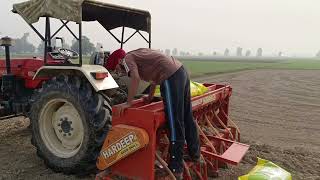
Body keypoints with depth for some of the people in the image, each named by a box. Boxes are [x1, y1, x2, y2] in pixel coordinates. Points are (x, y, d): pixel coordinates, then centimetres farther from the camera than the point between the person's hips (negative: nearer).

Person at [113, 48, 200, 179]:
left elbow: (136, 78, -17)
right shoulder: (137, 54, 28)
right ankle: (195, 154, 34)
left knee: (175, 124, -5)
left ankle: (176, 169, 5)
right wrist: (150, 96, 38)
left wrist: (129, 103, -10)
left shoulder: (127, 59, 3)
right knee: (187, 117, 18)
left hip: (171, 78, -9)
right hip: (181, 72, 9)